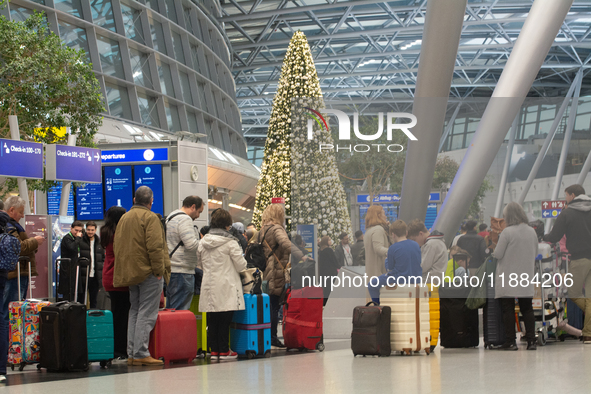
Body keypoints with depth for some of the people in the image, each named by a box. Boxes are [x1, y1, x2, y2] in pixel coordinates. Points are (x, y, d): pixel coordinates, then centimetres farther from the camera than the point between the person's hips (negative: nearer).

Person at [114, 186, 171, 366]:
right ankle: (140, 354, -12)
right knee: (146, 313, -7)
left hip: (130, 272, 8)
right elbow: (155, 246, -18)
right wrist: (159, 270, -14)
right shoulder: (150, 218, -10)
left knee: (135, 311, 12)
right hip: (148, 272, -8)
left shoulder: (124, 218, 15)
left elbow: (117, 246, 18)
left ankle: (132, 353, 10)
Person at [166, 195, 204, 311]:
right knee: (181, 311, -8)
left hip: (171, 269, 10)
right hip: (182, 271, -10)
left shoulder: (171, 217, 19)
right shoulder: (184, 219, -14)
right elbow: (191, 244, -24)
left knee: (171, 309, 13)